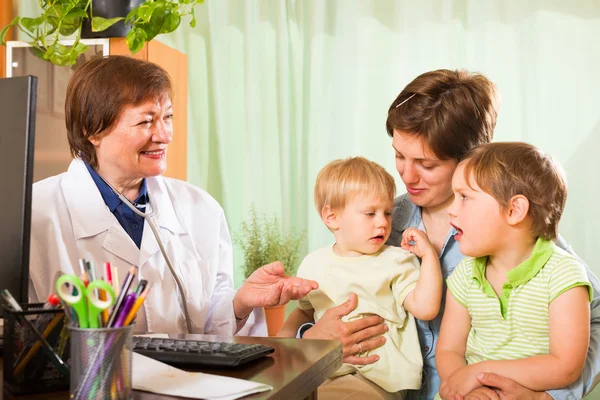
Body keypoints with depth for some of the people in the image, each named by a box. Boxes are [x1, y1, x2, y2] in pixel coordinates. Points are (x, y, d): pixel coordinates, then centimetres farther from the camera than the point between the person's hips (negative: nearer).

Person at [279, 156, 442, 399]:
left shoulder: (395, 261, 1)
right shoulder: (314, 263, 10)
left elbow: (425, 308, -10)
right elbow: (304, 311, 26)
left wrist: (429, 255, -11)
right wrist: (285, 337, 8)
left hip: (378, 376, -4)